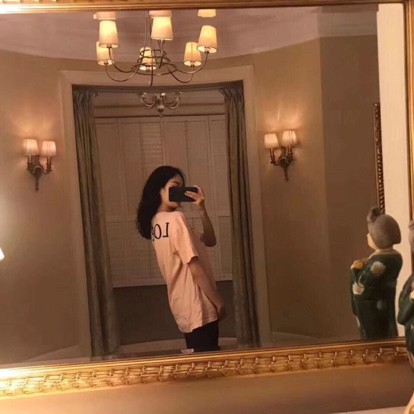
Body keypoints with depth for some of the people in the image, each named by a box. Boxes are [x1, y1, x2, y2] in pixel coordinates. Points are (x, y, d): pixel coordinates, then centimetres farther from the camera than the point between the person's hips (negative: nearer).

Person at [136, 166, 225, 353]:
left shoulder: (156, 221, 10)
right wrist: (218, 301, -11)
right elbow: (195, 268, -20)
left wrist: (201, 210, -1)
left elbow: (209, 241, 13)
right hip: (197, 308, -9)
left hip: (184, 308, 9)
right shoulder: (176, 218, -17)